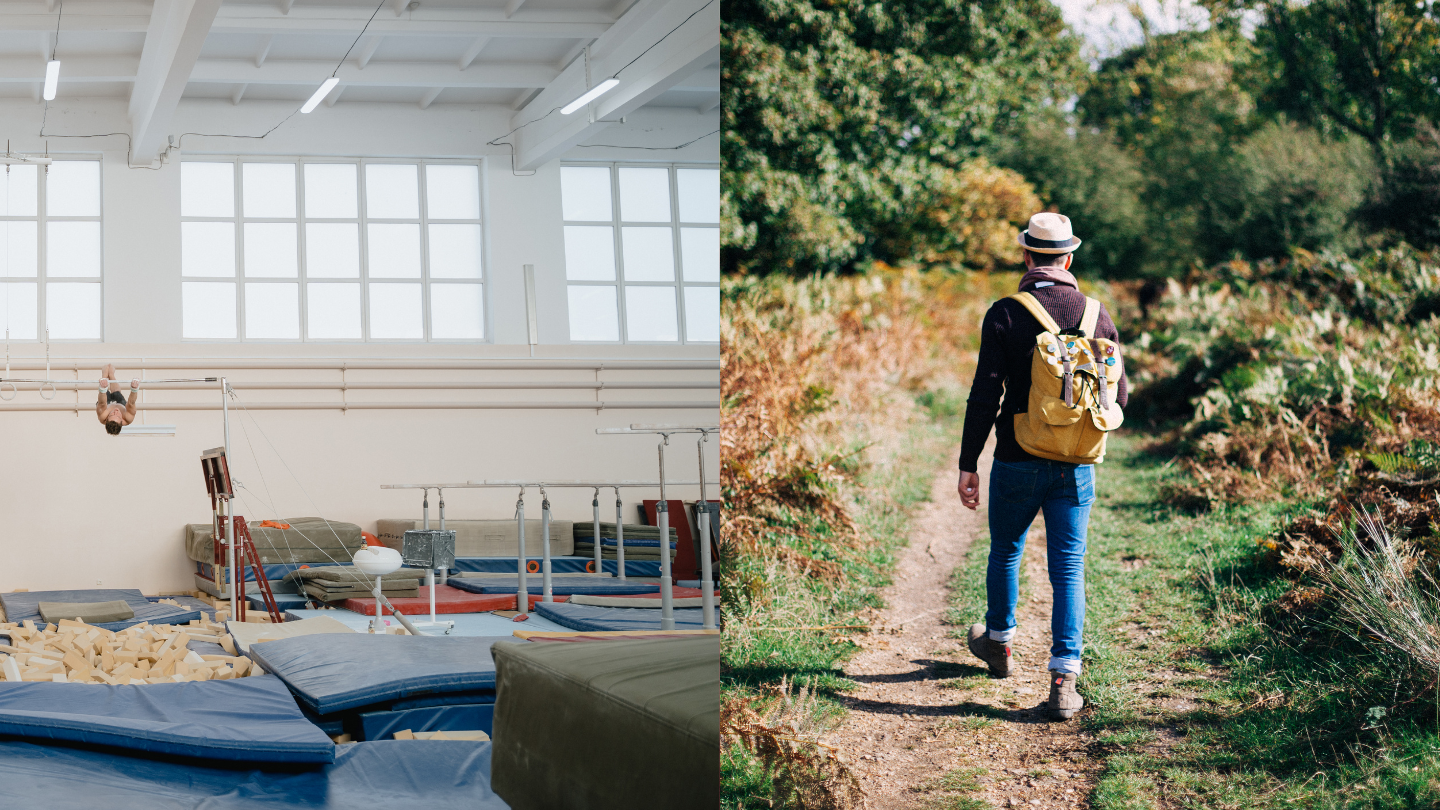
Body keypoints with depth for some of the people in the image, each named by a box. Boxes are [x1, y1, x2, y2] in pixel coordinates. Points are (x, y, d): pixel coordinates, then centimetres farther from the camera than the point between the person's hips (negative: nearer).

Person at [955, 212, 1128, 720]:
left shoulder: (1004, 315, -9)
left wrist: (967, 464, -6)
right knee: (1068, 567, 3)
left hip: (1018, 463, -1)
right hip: (1077, 466, 2)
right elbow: (1118, 395, 6)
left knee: (1005, 551, 21)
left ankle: (998, 641, 41)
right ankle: (1064, 678, -5)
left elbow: (984, 396, -12)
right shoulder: (1097, 315, 0)